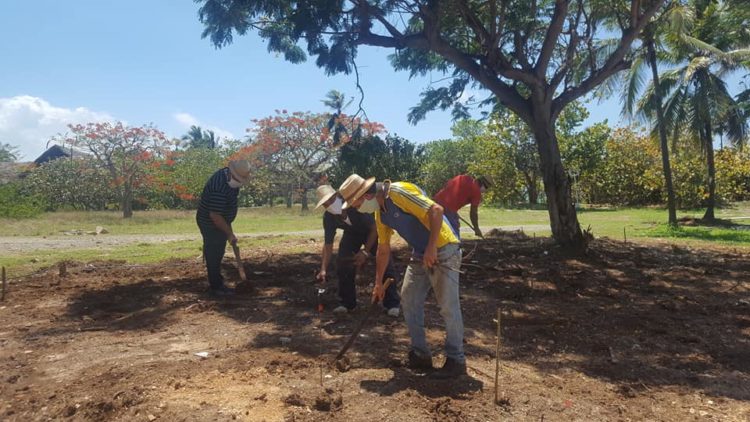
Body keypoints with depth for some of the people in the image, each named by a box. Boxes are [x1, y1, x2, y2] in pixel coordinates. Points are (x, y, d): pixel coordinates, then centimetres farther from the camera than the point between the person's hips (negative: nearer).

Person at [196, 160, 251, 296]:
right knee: (214, 254, -1)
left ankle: (216, 282, 29)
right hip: (211, 224, -10)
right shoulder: (219, 188, -34)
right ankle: (215, 287, 10)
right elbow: (215, 216, -31)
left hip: (219, 222, 10)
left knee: (217, 253, 17)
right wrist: (230, 234, -23)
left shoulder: (228, 175, -3)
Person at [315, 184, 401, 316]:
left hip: (372, 231, -4)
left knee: (385, 263, -13)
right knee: (343, 264, -8)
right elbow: (328, 243, -16)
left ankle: (392, 304, -3)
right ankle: (346, 303, 8)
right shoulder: (328, 217, -23)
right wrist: (323, 269, -22)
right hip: (352, 233, 4)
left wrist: (366, 251, -29)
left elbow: (374, 227, -28)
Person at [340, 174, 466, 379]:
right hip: (420, 255, 9)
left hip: (443, 250, -9)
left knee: (448, 307, -5)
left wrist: (431, 248, -26)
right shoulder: (381, 214, 9)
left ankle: (456, 361, 7)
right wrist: (378, 282, 23)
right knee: (409, 301, 9)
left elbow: (436, 210, -27)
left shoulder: (399, 192, -19)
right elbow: (383, 249, 19)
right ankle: (420, 355, 20)